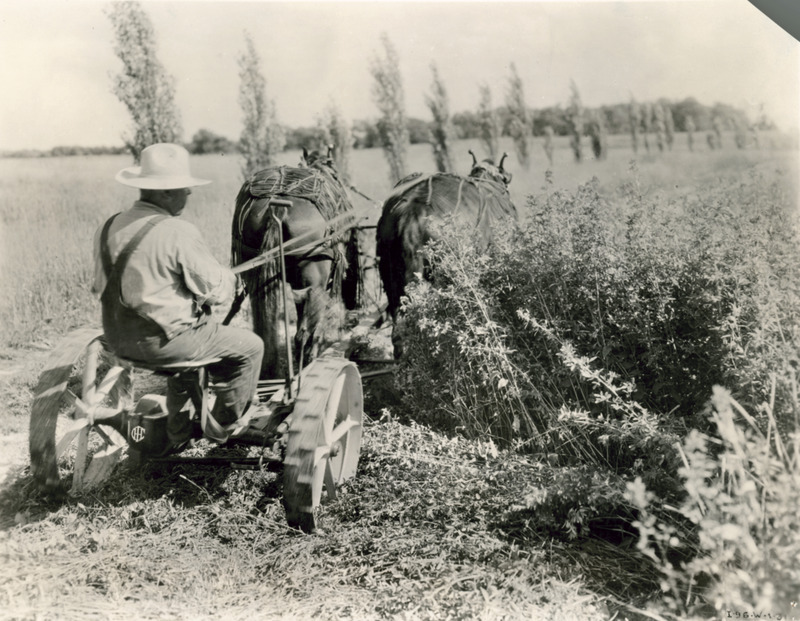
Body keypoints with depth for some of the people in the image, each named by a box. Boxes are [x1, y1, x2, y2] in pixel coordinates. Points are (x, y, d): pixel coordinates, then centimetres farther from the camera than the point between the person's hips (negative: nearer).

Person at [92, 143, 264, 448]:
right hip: (162, 341, -8)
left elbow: (100, 287, 13)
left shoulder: (108, 228, 2)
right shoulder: (179, 233, -20)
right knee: (249, 346, 9)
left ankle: (179, 433, 41)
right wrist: (228, 277, 8)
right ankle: (222, 425, 22)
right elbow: (217, 291, -14)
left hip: (118, 340, 8)